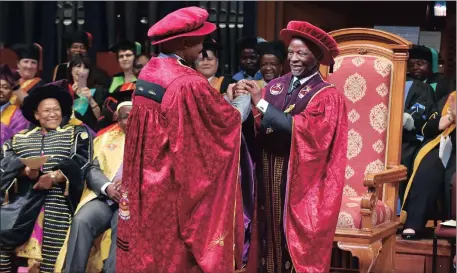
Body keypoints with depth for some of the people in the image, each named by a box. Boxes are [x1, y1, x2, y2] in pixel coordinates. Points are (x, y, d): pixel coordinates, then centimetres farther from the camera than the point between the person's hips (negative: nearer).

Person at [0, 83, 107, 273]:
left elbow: (79, 164, 2)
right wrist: (26, 171, -14)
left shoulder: (76, 134, 18)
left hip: (58, 195, -2)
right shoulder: (21, 138, 25)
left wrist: (55, 176, -16)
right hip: (22, 195, 2)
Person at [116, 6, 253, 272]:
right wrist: (245, 99, 9)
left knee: (145, 244, 15)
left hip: (145, 182, 8)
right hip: (175, 188, -8)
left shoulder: (148, 73, 4)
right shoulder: (189, 83, -22)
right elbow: (229, 120, -10)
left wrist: (224, 99, 15)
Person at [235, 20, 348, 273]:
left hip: (300, 178, -4)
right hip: (270, 173, 5)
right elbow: (259, 125, 1)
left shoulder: (327, 95, -7)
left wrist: (261, 103, -21)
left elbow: (302, 129, -21)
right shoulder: (276, 86, 8)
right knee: (272, 231, 10)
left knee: (299, 239, 1)